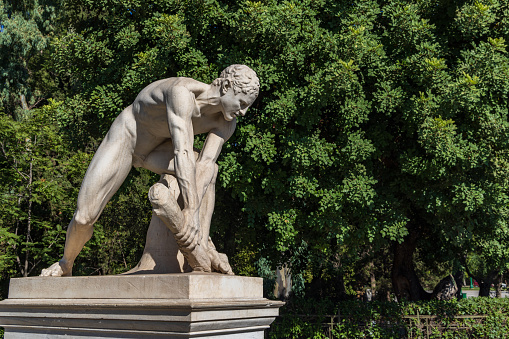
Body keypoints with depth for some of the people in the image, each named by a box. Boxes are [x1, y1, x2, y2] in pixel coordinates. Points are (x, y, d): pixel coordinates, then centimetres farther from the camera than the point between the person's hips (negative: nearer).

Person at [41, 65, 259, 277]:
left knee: (209, 170, -27)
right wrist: (190, 209, -53)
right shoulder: (182, 91, -39)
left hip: (155, 150, 4)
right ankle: (66, 264, 25)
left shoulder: (226, 124, -19)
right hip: (124, 138, -4)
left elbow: (204, 163, -29)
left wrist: (194, 212, -44)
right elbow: (182, 152, -48)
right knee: (84, 218, -9)